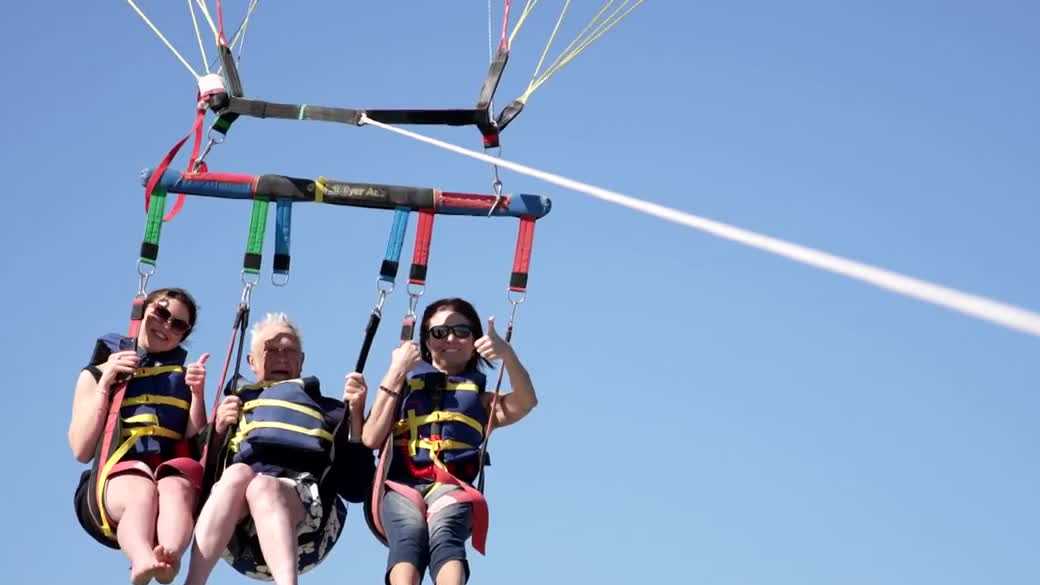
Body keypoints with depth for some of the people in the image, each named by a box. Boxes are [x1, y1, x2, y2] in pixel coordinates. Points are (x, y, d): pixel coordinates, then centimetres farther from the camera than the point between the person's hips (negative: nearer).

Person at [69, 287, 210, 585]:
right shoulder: (97, 374, 22)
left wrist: (197, 394, -1)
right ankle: (144, 560, -70)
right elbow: (82, 451, 7)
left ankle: (167, 558, -68)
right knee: (142, 491, -39)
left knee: (176, 487, -38)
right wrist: (105, 383, 3)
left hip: (174, 473, 1)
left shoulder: (183, 376, 26)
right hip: (115, 479, -1)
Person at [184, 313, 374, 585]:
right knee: (238, 473, -32)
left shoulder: (328, 410, 28)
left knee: (261, 484, -34)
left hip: (305, 529, -1)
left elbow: (355, 489, 13)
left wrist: (355, 417, 6)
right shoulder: (236, 407, 31)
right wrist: (219, 430, 5)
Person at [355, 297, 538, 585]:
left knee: (444, 536, -37)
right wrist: (396, 371, 9)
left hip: (452, 488, 0)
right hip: (401, 485, 0)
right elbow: (371, 439, 9)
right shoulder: (405, 385, 28)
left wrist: (507, 354, -15)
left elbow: (526, 402, 3)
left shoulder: (481, 399, 28)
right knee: (409, 536, -36)